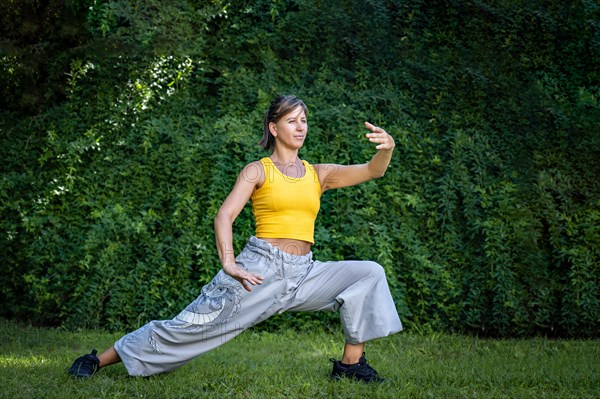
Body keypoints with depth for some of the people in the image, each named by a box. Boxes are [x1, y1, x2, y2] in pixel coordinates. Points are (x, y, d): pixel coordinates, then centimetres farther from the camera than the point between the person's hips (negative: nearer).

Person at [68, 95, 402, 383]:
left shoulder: (319, 174, 13)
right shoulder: (258, 171, 2)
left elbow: (371, 171, 2)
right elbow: (224, 217, -10)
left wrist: (387, 149, -22)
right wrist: (228, 262, -27)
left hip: (303, 273, 4)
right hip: (261, 266, -4)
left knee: (370, 274, -10)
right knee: (194, 324, -8)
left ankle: (351, 363, -4)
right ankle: (98, 361, 3)